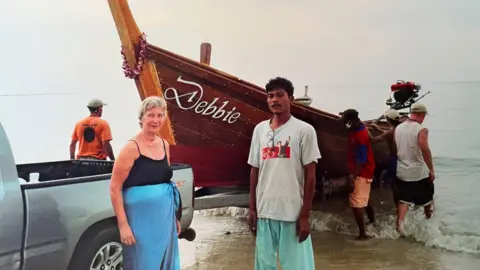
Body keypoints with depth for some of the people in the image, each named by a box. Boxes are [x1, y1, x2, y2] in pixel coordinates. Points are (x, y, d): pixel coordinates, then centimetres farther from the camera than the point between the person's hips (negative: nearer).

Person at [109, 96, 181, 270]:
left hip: (165, 217, 6)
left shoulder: (164, 145, 7)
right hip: (141, 218, -6)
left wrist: (175, 216, 17)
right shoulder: (132, 147, -12)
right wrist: (123, 224, -18)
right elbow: (115, 188, -14)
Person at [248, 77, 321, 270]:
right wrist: (252, 208, 9)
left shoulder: (304, 130, -6)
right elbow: (255, 170, 12)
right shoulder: (260, 129, 8)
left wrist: (305, 215, -9)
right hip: (264, 211, 5)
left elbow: (310, 175, -6)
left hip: (292, 212, -4)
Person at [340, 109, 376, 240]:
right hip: (363, 172, 10)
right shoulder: (357, 129, 3)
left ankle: (362, 234, -6)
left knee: (356, 203, -9)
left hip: (362, 173, -10)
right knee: (364, 199, 26)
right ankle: (372, 220, 45)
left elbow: (361, 160, -26)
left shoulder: (360, 136, -26)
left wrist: (353, 176, -27)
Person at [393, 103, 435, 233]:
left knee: (403, 199, 10)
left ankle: (399, 222, -6)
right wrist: (431, 170, -16)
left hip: (402, 171, 4)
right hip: (419, 172, -4)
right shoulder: (421, 130, -18)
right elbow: (425, 151, -24)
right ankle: (428, 217, 42)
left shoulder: (398, 128, 2)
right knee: (427, 196, 21)